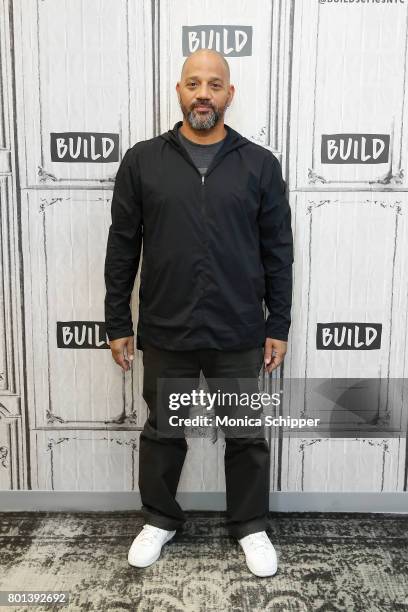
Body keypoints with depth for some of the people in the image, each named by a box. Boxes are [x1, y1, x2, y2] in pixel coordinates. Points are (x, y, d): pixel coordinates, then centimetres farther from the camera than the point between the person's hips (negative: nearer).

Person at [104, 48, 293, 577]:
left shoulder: (260, 165, 1)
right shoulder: (142, 161, 1)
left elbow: (278, 252, 3)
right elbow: (122, 249, 2)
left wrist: (278, 326, 1)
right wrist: (118, 324, 1)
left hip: (240, 336, 0)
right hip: (165, 334, 0)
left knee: (247, 436, 13)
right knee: (163, 432, 16)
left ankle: (251, 526, 37)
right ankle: (160, 519, 40)